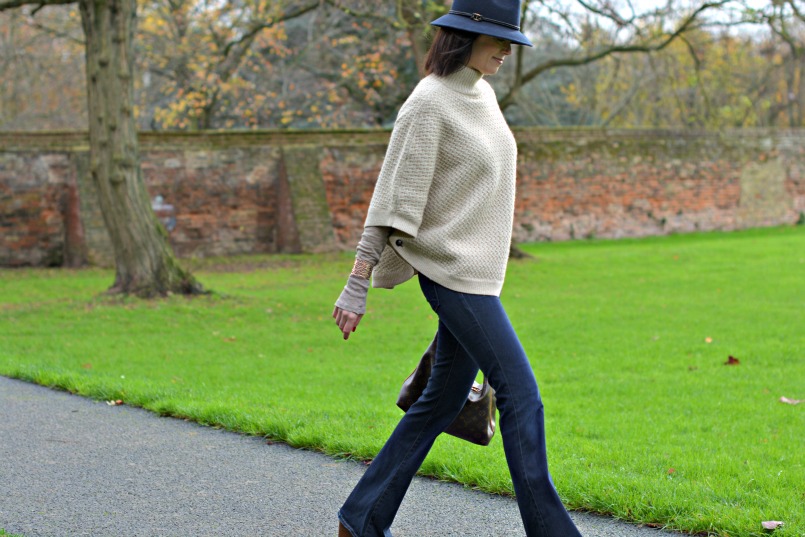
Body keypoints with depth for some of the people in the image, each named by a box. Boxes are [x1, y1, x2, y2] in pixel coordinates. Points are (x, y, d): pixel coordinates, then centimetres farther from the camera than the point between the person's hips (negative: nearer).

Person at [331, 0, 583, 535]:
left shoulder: (482, 94, 13)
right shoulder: (429, 102, -14)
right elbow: (394, 198, -16)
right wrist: (357, 287, -16)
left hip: (480, 270, 9)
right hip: (453, 271, -9)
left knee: (443, 400, 11)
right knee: (521, 395, -9)